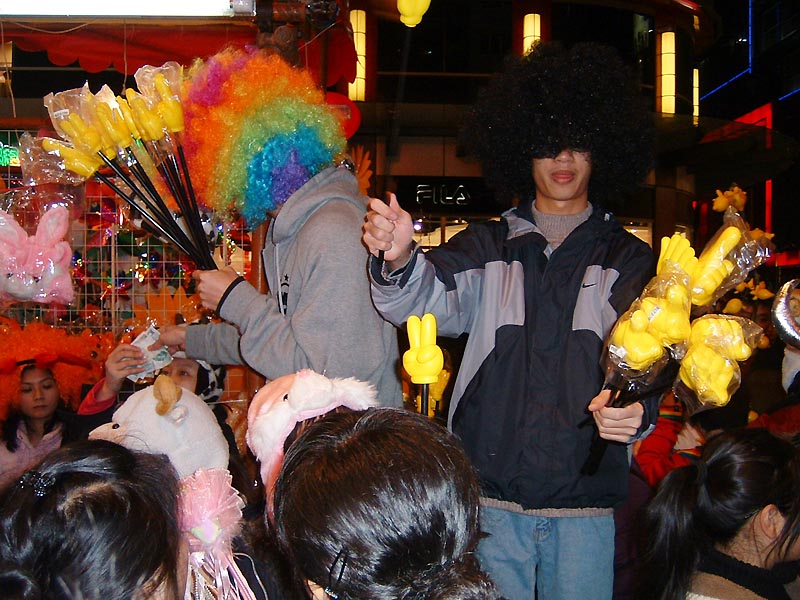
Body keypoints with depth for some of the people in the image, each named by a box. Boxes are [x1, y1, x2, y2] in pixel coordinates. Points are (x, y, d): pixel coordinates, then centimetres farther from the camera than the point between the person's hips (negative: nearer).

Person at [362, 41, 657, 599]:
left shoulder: (628, 259, 6)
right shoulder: (487, 245, 6)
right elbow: (432, 299, -11)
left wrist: (637, 409, -25)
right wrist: (400, 259, -33)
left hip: (586, 502, 0)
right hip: (489, 496, 0)